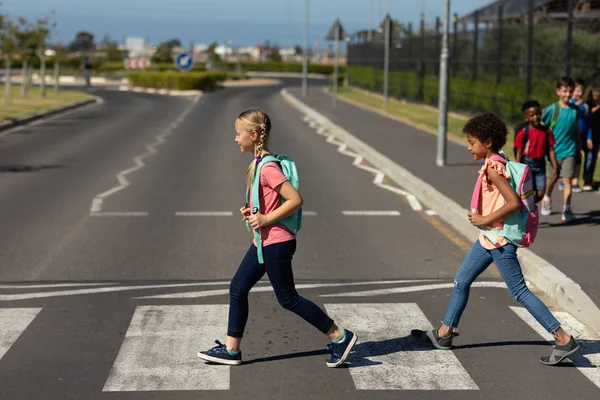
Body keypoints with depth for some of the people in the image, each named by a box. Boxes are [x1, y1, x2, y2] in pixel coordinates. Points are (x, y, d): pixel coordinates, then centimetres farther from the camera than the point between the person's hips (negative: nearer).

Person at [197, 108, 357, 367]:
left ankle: (340, 337, 9)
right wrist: (251, 211, 7)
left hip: (275, 243, -10)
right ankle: (230, 350, 19)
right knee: (237, 289, 11)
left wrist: (266, 219, -22)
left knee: (288, 299, 0)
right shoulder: (259, 163, 8)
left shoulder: (267, 168, -21)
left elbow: (296, 200, -25)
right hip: (263, 242, 10)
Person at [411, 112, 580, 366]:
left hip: (499, 240, -10)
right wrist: (483, 218, 10)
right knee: (461, 281, 15)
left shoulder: (493, 168, -20)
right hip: (489, 238, 10)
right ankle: (444, 333, 25)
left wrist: (485, 219, -20)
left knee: (520, 291, -5)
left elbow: (514, 203, -28)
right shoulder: (497, 163, 8)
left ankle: (564, 340, 0)